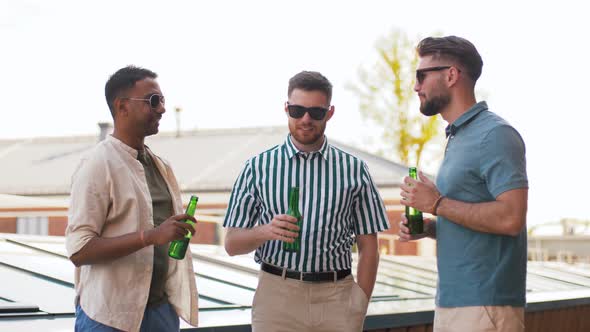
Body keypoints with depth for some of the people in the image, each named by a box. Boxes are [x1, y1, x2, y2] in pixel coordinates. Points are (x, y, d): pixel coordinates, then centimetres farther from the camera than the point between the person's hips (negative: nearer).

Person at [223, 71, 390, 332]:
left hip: (337, 298, 0)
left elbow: (368, 247, 6)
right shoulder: (258, 168, 5)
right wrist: (266, 231, -16)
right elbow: (232, 244, 4)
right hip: (277, 293, 0)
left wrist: (359, 309, -3)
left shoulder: (354, 169, 5)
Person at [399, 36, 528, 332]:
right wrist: (428, 227, 6)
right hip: (450, 301, 9)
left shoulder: (495, 135, -12)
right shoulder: (457, 137, 17)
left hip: (484, 306, -9)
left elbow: (510, 218, -22)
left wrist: (436, 204, -15)